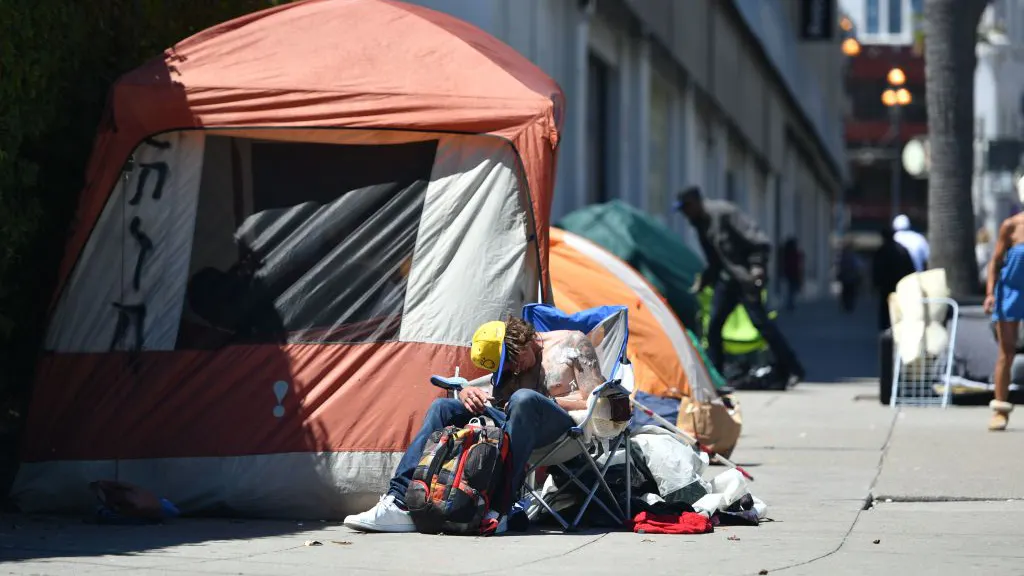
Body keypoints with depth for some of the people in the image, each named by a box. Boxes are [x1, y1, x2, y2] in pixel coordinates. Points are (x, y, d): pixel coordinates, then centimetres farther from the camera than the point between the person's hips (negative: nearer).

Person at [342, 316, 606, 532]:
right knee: (443, 408, -6)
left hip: (564, 424, -6)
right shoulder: (507, 362, 21)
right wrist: (468, 394, -7)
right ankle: (399, 502, -21)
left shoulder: (573, 343, 4)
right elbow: (492, 402, 15)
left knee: (525, 399, -39)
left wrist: (548, 403, -9)